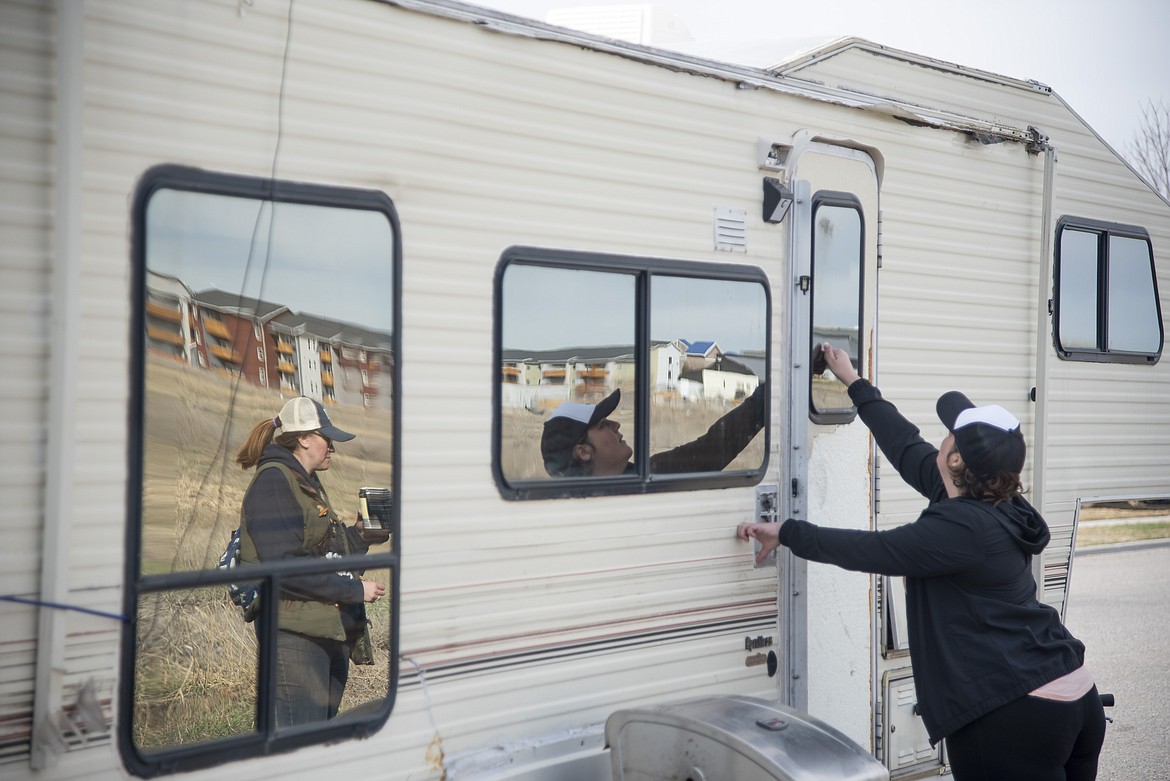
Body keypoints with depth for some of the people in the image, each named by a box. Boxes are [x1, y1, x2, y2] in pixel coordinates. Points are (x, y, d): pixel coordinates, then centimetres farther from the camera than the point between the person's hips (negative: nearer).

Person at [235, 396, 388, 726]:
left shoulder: (309, 485, 20)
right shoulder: (273, 483, -11)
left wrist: (362, 533, 7)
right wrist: (355, 589, -17)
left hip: (332, 632, 10)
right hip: (296, 636, -10)